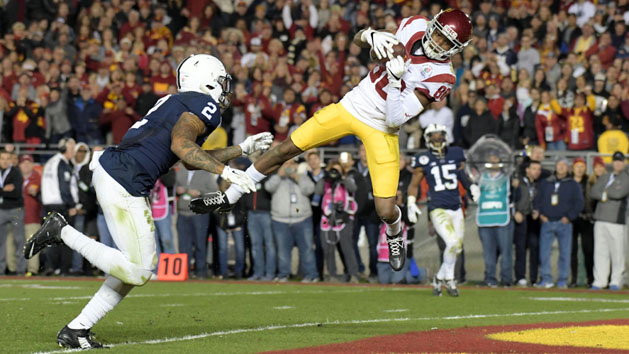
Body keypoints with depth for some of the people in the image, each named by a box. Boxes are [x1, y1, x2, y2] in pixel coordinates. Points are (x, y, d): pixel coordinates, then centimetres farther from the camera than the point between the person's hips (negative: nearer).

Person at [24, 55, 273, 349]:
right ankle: (63, 232, -4)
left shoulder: (180, 103, 24)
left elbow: (194, 159, 32)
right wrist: (226, 172, -18)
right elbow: (180, 145, -20)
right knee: (136, 271, -8)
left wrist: (243, 149, 33)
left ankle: (76, 330, 13)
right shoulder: (206, 105, -4)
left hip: (109, 171, 10)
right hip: (123, 182, -10)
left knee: (142, 266, 13)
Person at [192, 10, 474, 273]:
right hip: (350, 107, 3)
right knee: (285, 150, 2)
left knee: (385, 211, -9)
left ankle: (395, 234, 31)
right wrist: (373, 36, -18)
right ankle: (229, 197, 20)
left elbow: (396, 120, -22)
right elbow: (357, 40, 4)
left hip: (381, 131, -3)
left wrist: (395, 81, -32)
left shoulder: (441, 77, -19)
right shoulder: (415, 27, -7)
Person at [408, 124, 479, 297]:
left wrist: (472, 187, 10)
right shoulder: (424, 160, -2)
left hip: (456, 209, 5)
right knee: (452, 242, -21)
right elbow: (414, 184, 7)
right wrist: (411, 203, -5)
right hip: (438, 209, -5)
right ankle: (449, 279, 0)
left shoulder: (455, 154, 7)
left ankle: (439, 279, 26)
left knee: (457, 247, 7)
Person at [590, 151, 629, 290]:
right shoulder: (604, 178, 19)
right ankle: (599, 281, 4)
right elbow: (593, 193, 5)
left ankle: (616, 281, 0)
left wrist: (605, 192, 1)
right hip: (600, 219, 4)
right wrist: (609, 195, -7)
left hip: (616, 220, -4)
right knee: (600, 251, 2)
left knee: (617, 252, -6)